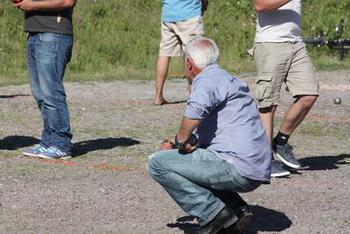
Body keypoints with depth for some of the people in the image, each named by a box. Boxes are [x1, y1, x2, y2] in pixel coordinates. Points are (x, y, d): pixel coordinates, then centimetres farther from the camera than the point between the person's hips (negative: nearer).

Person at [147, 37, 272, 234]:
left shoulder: (207, 79, -7)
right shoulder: (228, 80, 25)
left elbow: (197, 108, -31)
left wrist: (182, 139, -14)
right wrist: (175, 145, 18)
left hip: (238, 168, -10)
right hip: (257, 172, 10)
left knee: (158, 164, -5)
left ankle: (214, 213, -10)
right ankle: (237, 209, 12)